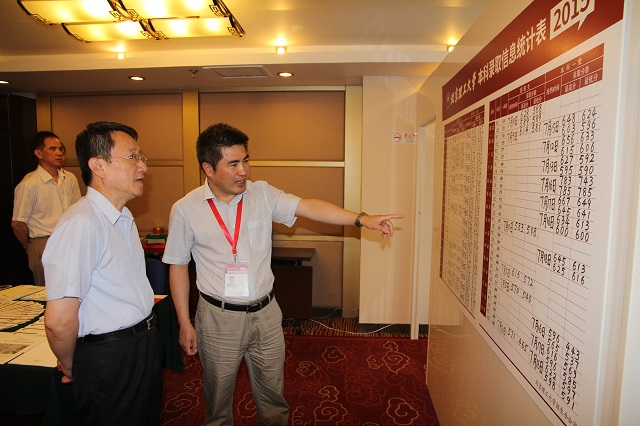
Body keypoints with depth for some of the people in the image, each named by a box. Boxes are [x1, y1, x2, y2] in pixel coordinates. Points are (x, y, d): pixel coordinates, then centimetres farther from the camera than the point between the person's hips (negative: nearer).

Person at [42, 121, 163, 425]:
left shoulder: (124, 217, 7)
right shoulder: (81, 224, -25)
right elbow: (58, 320, -25)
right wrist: (70, 369, -8)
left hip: (145, 345, 9)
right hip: (110, 357, -9)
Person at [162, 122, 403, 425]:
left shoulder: (262, 194, -4)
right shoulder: (185, 210, -8)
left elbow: (308, 207, -14)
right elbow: (178, 267, -2)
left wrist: (361, 219, -24)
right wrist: (184, 324, -1)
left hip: (265, 313, 2)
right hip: (218, 318, -1)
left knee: (272, 395, 19)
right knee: (218, 399, 19)